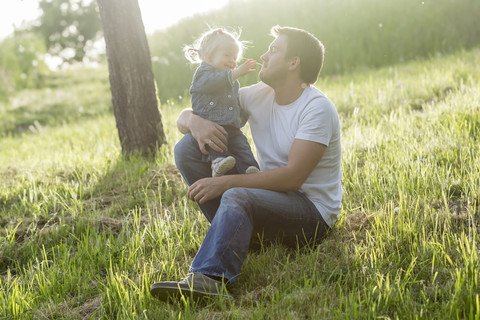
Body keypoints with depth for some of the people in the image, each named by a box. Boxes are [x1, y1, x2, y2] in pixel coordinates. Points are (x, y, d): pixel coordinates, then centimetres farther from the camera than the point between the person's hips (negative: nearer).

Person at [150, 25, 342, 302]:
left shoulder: (317, 108, -15)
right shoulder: (258, 96, 4)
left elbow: (293, 177, -24)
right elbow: (183, 117, 5)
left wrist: (225, 182, -28)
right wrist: (195, 121, -21)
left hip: (313, 212, -7)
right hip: (268, 198, 7)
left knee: (237, 196, -39)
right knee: (187, 146, -6)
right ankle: (237, 231, -14)